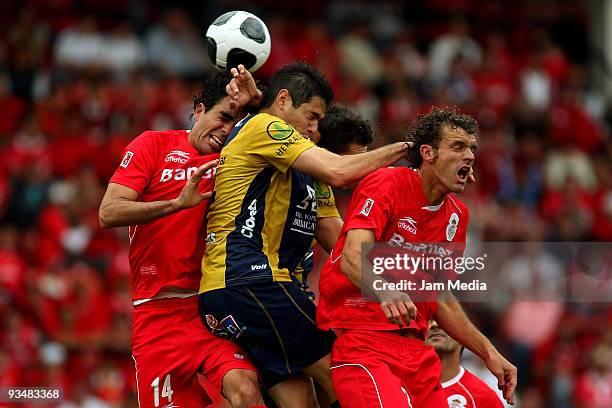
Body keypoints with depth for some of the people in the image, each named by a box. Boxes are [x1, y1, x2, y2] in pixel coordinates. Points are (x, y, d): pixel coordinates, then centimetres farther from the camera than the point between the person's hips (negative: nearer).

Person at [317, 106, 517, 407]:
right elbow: (352, 258, -22)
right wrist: (385, 292, -42)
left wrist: (488, 353, 19)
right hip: (360, 337, -8)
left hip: (414, 346, 8)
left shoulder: (457, 215, 15)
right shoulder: (386, 184, -8)